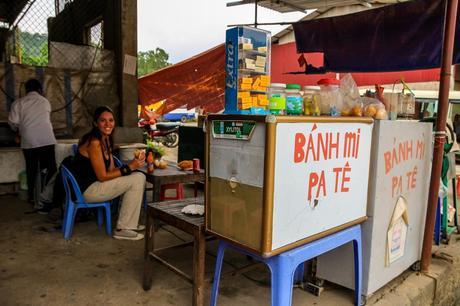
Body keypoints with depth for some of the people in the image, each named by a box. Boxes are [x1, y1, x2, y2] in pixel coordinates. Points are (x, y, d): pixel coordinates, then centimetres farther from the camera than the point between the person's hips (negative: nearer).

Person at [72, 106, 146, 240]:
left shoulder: (106, 139, 10)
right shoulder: (94, 142, -20)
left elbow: (111, 170, 7)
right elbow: (103, 176, -20)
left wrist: (133, 164, -7)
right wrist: (129, 167, -17)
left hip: (95, 184, 9)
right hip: (87, 190, -9)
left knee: (140, 176, 4)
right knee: (136, 180, -14)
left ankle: (130, 223, 12)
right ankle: (122, 229, -5)